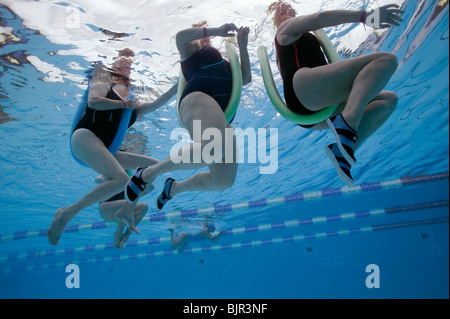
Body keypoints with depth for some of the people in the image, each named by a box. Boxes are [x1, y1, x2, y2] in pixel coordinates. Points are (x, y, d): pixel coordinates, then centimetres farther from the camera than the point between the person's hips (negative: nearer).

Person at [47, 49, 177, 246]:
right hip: (85, 137, -7)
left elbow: (157, 104, 21)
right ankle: (67, 213, -24)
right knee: (121, 179, -30)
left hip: (105, 151, 7)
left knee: (153, 165, 2)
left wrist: (178, 86, 16)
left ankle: (128, 210, -2)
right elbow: (93, 102, -7)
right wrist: (123, 104, 2)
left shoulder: (134, 108, 26)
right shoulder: (102, 86, 13)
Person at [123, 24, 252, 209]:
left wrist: (243, 47, 28)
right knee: (214, 148, -41)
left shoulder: (223, 65, 43)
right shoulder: (190, 50, 25)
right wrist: (217, 30, 4)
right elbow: (181, 36, 1)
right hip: (198, 99, -7)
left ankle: (174, 187, 14)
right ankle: (148, 173, -23)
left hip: (223, 120, 8)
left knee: (224, 180, -10)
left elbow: (245, 79, 33)